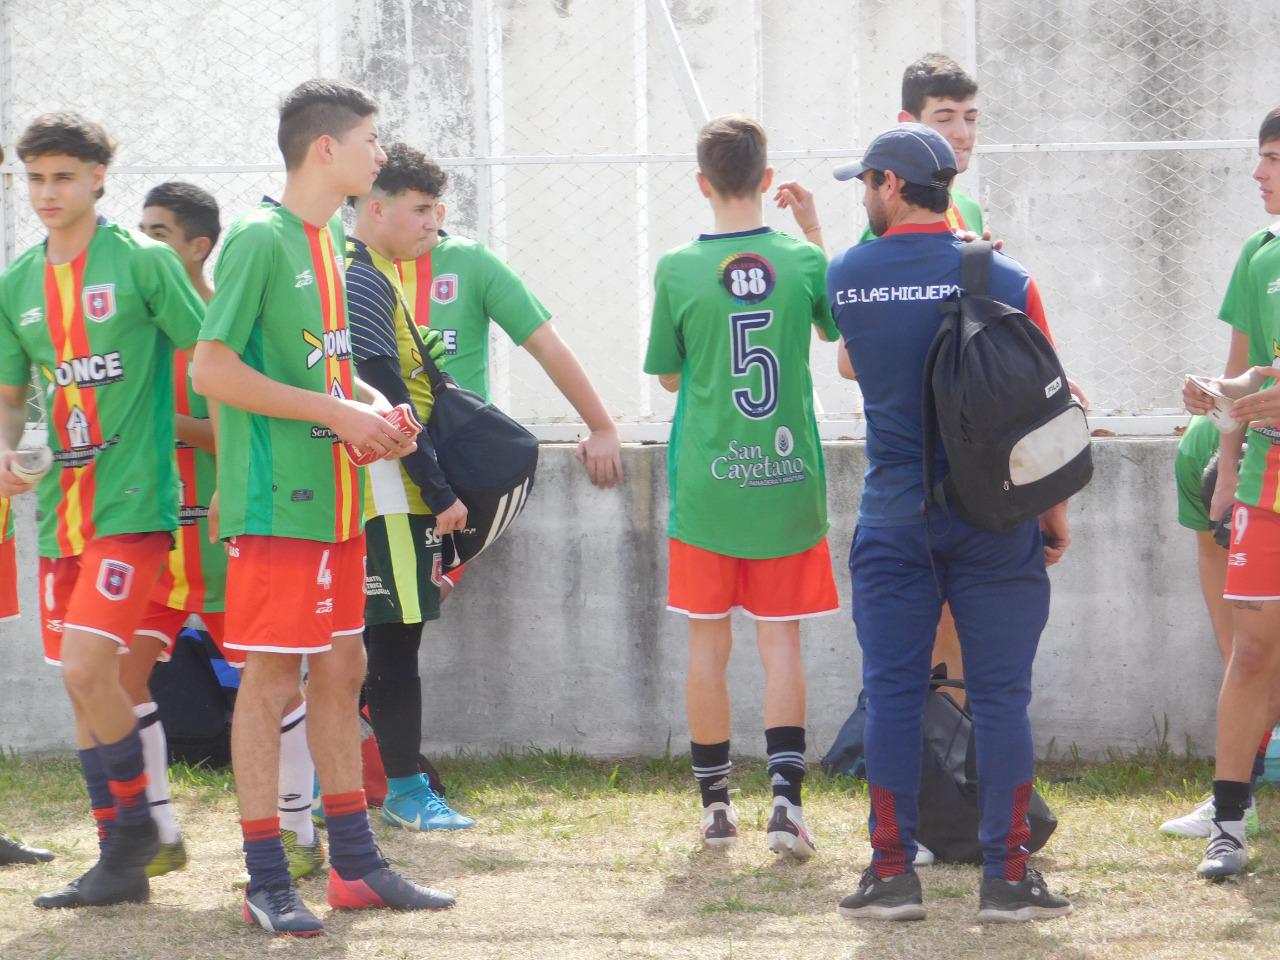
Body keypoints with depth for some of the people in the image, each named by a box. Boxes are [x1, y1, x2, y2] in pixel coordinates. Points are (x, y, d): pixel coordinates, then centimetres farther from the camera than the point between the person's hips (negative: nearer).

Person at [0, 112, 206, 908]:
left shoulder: (143, 261, -5)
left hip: (132, 501, -6)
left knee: (87, 667, -18)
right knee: (84, 680, 7)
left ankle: (134, 823, 2)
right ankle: (123, 862, 15)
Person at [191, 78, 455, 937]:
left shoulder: (334, 241, 13)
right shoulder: (260, 240, -14)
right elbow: (212, 369, -19)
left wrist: (373, 406, 4)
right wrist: (338, 411, -18)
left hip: (336, 498, 9)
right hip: (276, 501, -9)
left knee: (341, 670, 13)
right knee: (271, 679, -4)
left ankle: (356, 865, 21)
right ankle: (267, 884, 1)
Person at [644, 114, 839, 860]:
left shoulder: (678, 271, -7)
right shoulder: (803, 261, -5)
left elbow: (669, 375, 4)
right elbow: (838, 325, 16)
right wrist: (815, 231, 17)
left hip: (706, 484, -1)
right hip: (787, 482, 1)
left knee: (709, 642, 9)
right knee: (781, 639, 4)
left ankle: (716, 801, 14)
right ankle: (787, 796, -9)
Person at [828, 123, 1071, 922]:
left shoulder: (848, 278, -1)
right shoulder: (1003, 281, -5)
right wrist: (1055, 515, 6)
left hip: (894, 518, 1)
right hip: (993, 518, -1)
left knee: (893, 692, 5)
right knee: (1000, 696, 3)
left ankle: (893, 872, 4)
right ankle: (1008, 874, 2)